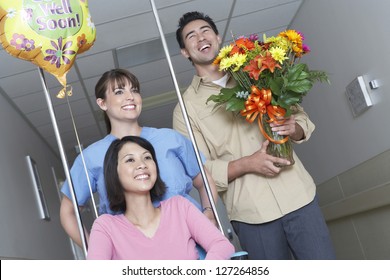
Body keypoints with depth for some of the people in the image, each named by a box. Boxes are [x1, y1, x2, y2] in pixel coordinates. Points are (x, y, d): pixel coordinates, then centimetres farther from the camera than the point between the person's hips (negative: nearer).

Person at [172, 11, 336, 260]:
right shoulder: (186, 107, 3)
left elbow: (300, 116, 15)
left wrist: (294, 129, -9)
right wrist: (247, 164, -18)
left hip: (298, 196, 3)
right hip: (251, 213, -2)